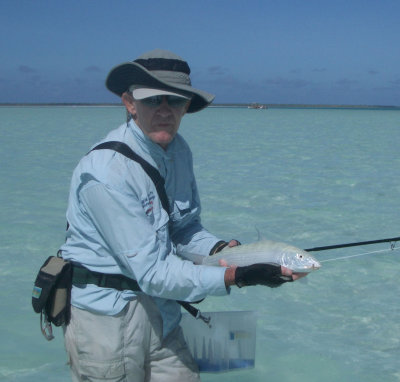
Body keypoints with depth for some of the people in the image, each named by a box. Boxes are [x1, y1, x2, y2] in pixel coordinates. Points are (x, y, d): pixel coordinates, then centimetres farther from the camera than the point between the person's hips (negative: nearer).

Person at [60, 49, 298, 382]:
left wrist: (222, 249, -7)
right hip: (107, 313, -7)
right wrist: (235, 276, -27)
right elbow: (152, 272, -25)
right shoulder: (107, 172, -25)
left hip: (161, 310, 7)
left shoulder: (178, 151, 1)